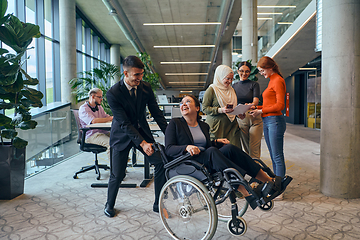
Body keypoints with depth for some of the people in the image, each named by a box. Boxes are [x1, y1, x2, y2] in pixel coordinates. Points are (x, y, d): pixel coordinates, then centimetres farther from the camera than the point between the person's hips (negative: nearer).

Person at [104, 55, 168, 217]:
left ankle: (158, 204, 8)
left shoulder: (146, 87, -8)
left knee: (161, 162, -8)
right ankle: (109, 204, 33)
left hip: (142, 130, 4)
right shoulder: (113, 94, -21)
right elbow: (124, 123, -24)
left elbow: (156, 113, -3)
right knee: (117, 175, 1)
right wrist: (142, 143, -31)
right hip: (122, 135, -4)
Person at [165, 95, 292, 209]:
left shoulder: (204, 126, 18)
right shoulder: (175, 123, 3)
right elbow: (168, 149, -7)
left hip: (207, 161, 5)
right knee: (212, 152, -33)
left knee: (229, 148, -21)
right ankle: (247, 193, -39)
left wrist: (216, 142, 5)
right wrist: (187, 147, -25)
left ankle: (270, 181, -21)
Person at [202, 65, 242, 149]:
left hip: (232, 126, 6)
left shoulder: (231, 90, 18)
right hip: (217, 126, -5)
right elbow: (205, 108, -7)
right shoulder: (211, 90, -3)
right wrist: (220, 110, -19)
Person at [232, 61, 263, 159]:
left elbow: (255, 101, -11)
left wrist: (249, 106, -35)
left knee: (254, 149, -7)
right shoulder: (234, 86, 12)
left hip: (254, 119, -3)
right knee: (246, 149, 9)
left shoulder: (254, 84, 3)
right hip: (241, 119, 3)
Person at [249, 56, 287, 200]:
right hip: (267, 121, 9)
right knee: (273, 157, 11)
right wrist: (257, 108, 12)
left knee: (278, 157, -5)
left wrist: (261, 111, -12)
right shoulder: (271, 81, 20)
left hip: (275, 121, -9)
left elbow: (280, 105, -15)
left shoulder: (278, 81, -8)